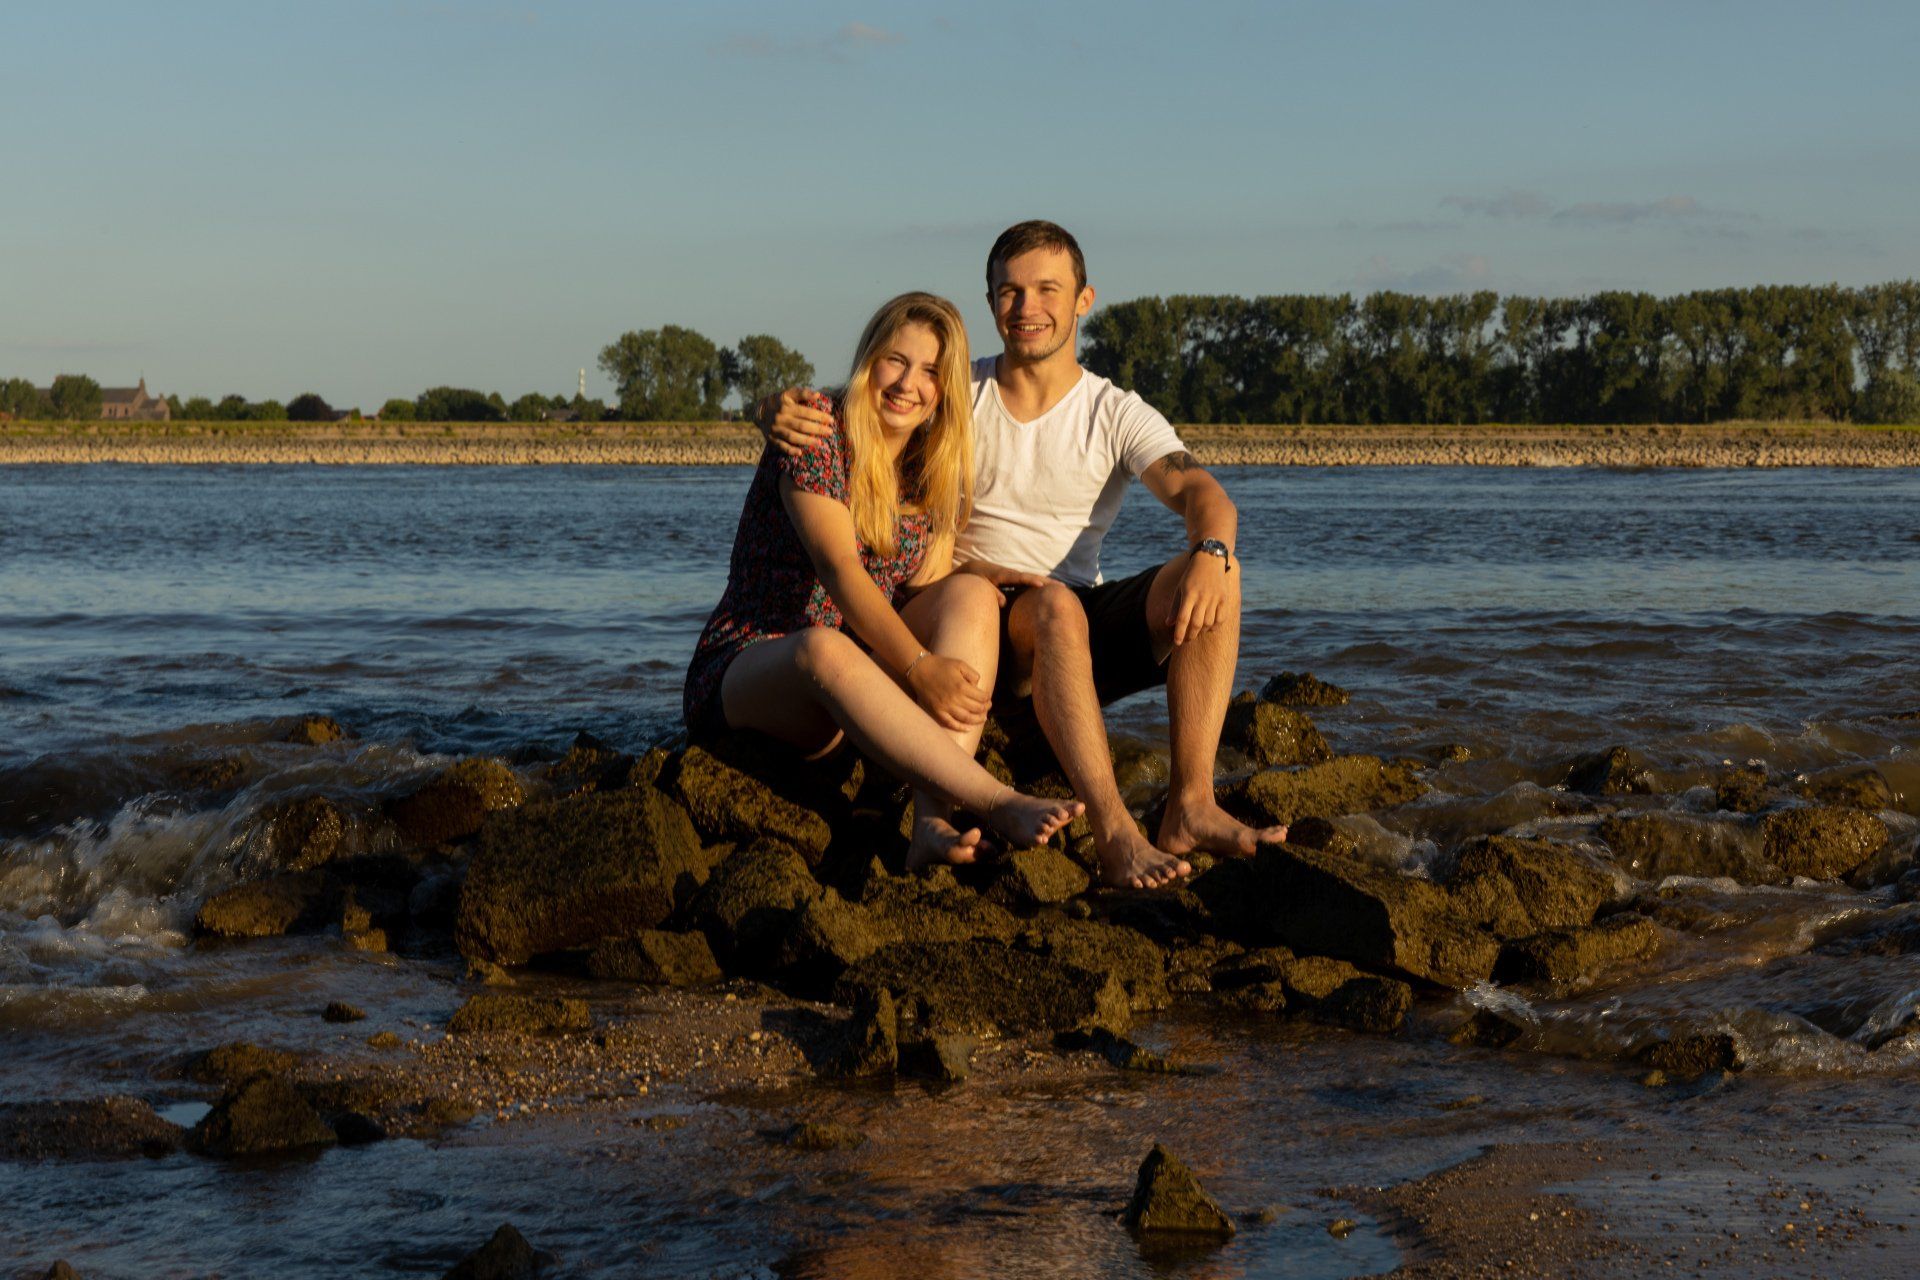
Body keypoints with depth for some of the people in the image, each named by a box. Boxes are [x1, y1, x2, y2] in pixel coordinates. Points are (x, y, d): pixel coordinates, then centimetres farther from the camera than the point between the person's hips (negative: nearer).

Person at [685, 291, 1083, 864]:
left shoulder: (933, 476, 11)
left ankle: (934, 818, -38)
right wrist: (918, 667, -29)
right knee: (825, 648, -39)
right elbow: (839, 569, -20)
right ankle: (997, 803, -45)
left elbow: (931, 591, 1)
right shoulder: (818, 428, -9)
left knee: (972, 593, -17)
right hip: (751, 666, -6)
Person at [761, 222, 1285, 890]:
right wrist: (780, 411, -24)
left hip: (1085, 636, 2)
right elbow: (837, 415, 2)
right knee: (1055, 603, -37)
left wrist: (1210, 552, -36)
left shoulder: (1116, 415, 5)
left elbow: (1199, 491, -12)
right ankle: (1115, 834, -46)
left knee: (1213, 575, -24)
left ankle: (1190, 808, -32)